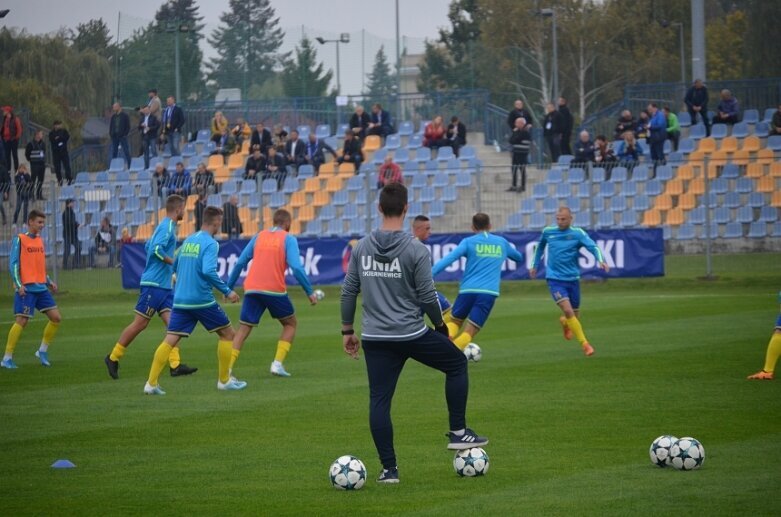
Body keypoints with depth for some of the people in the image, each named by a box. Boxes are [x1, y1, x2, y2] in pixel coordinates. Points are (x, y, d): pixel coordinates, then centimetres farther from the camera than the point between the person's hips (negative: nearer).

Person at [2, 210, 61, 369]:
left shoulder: (40, 240, 16)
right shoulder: (20, 239, -5)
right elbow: (13, 264, -9)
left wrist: (49, 282, 14)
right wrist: (18, 284, -17)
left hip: (41, 288, 7)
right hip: (26, 288, -7)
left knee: (56, 318, 1)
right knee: (22, 321, -12)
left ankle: (43, 351, 16)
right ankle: (7, 358, -6)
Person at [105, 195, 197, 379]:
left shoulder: (166, 226, 16)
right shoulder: (167, 227, -13)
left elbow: (148, 247, 24)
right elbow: (157, 249, -25)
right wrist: (175, 262, -16)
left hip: (164, 285, 9)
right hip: (154, 283, -9)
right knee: (140, 323, -3)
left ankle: (175, 364, -6)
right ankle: (113, 358, 7)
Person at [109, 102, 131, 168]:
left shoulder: (125, 116, 1)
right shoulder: (113, 116, 14)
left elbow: (128, 126, -2)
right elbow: (110, 126, 18)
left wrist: (125, 134, -11)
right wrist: (110, 134, 4)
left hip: (122, 136, -5)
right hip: (114, 137, 5)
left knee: (126, 152, -5)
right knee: (114, 153, 5)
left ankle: (129, 167, -4)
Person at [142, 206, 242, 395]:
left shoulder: (188, 240, 13)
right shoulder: (210, 243, -9)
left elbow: (175, 266, 24)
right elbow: (208, 271, -23)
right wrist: (227, 291, -15)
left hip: (180, 300, 6)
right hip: (202, 300, -6)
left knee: (170, 340, 1)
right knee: (227, 333, 12)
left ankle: (151, 383, -10)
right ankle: (224, 380, 15)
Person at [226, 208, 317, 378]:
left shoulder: (258, 237, 15)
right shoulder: (288, 239, 3)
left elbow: (240, 263, 11)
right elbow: (296, 268, -9)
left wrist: (229, 288, 17)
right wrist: (309, 292, -3)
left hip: (252, 289, 3)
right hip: (274, 290, -3)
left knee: (243, 329, 7)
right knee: (291, 324, 18)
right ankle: (278, 363, 4)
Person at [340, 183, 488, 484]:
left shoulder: (360, 248, 2)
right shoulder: (416, 250, -11)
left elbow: (348, 292, 5)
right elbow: (427, 296, -9)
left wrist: (347, 330, 15)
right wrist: (441, 325, 8)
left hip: (375, 338, 3)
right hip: (412, 334, -3)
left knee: (379, 400, 6)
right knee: (457, 363, 19)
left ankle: (389, 469, 3)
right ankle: (458, 433, 18)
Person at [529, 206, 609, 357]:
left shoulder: (577, 233, -6)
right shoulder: (547, 232, 1)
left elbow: (592, 246, -20)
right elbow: (540, 247, 22)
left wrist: (600, 260, -38)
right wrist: (535, 265, 27)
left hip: (573, 278, 1)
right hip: (555, 279, -1)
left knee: (575, 313, 13)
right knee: (567, 310, -19)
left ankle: (565, 322, 50)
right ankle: (584, 344, -12)